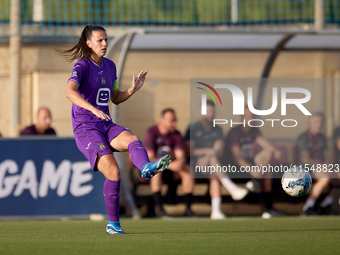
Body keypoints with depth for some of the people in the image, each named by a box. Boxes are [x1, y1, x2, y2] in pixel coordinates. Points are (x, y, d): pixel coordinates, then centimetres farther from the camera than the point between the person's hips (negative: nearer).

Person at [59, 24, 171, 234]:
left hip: (106, 126, 6)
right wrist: (93, 109, -43)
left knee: (133, 140, -28)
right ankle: (113, 223, -9)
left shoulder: (110, 66, 13)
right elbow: (70, 92, -28)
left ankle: (147, 168, -59)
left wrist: (134, 89, 3)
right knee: (113, 172, -21)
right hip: (85, 128, -6)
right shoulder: (82, 66, -9)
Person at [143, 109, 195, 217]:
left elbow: (181, 156, -2)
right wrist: (170, 165, -36)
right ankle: (160, 210, -42)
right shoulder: (151, 133, -16)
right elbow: (149, 159, -23)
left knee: (188, 170, -19)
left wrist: (179, 162, -30)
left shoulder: (176, 134, 2)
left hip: (170, 166, 5)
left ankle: (188, 208, -18)